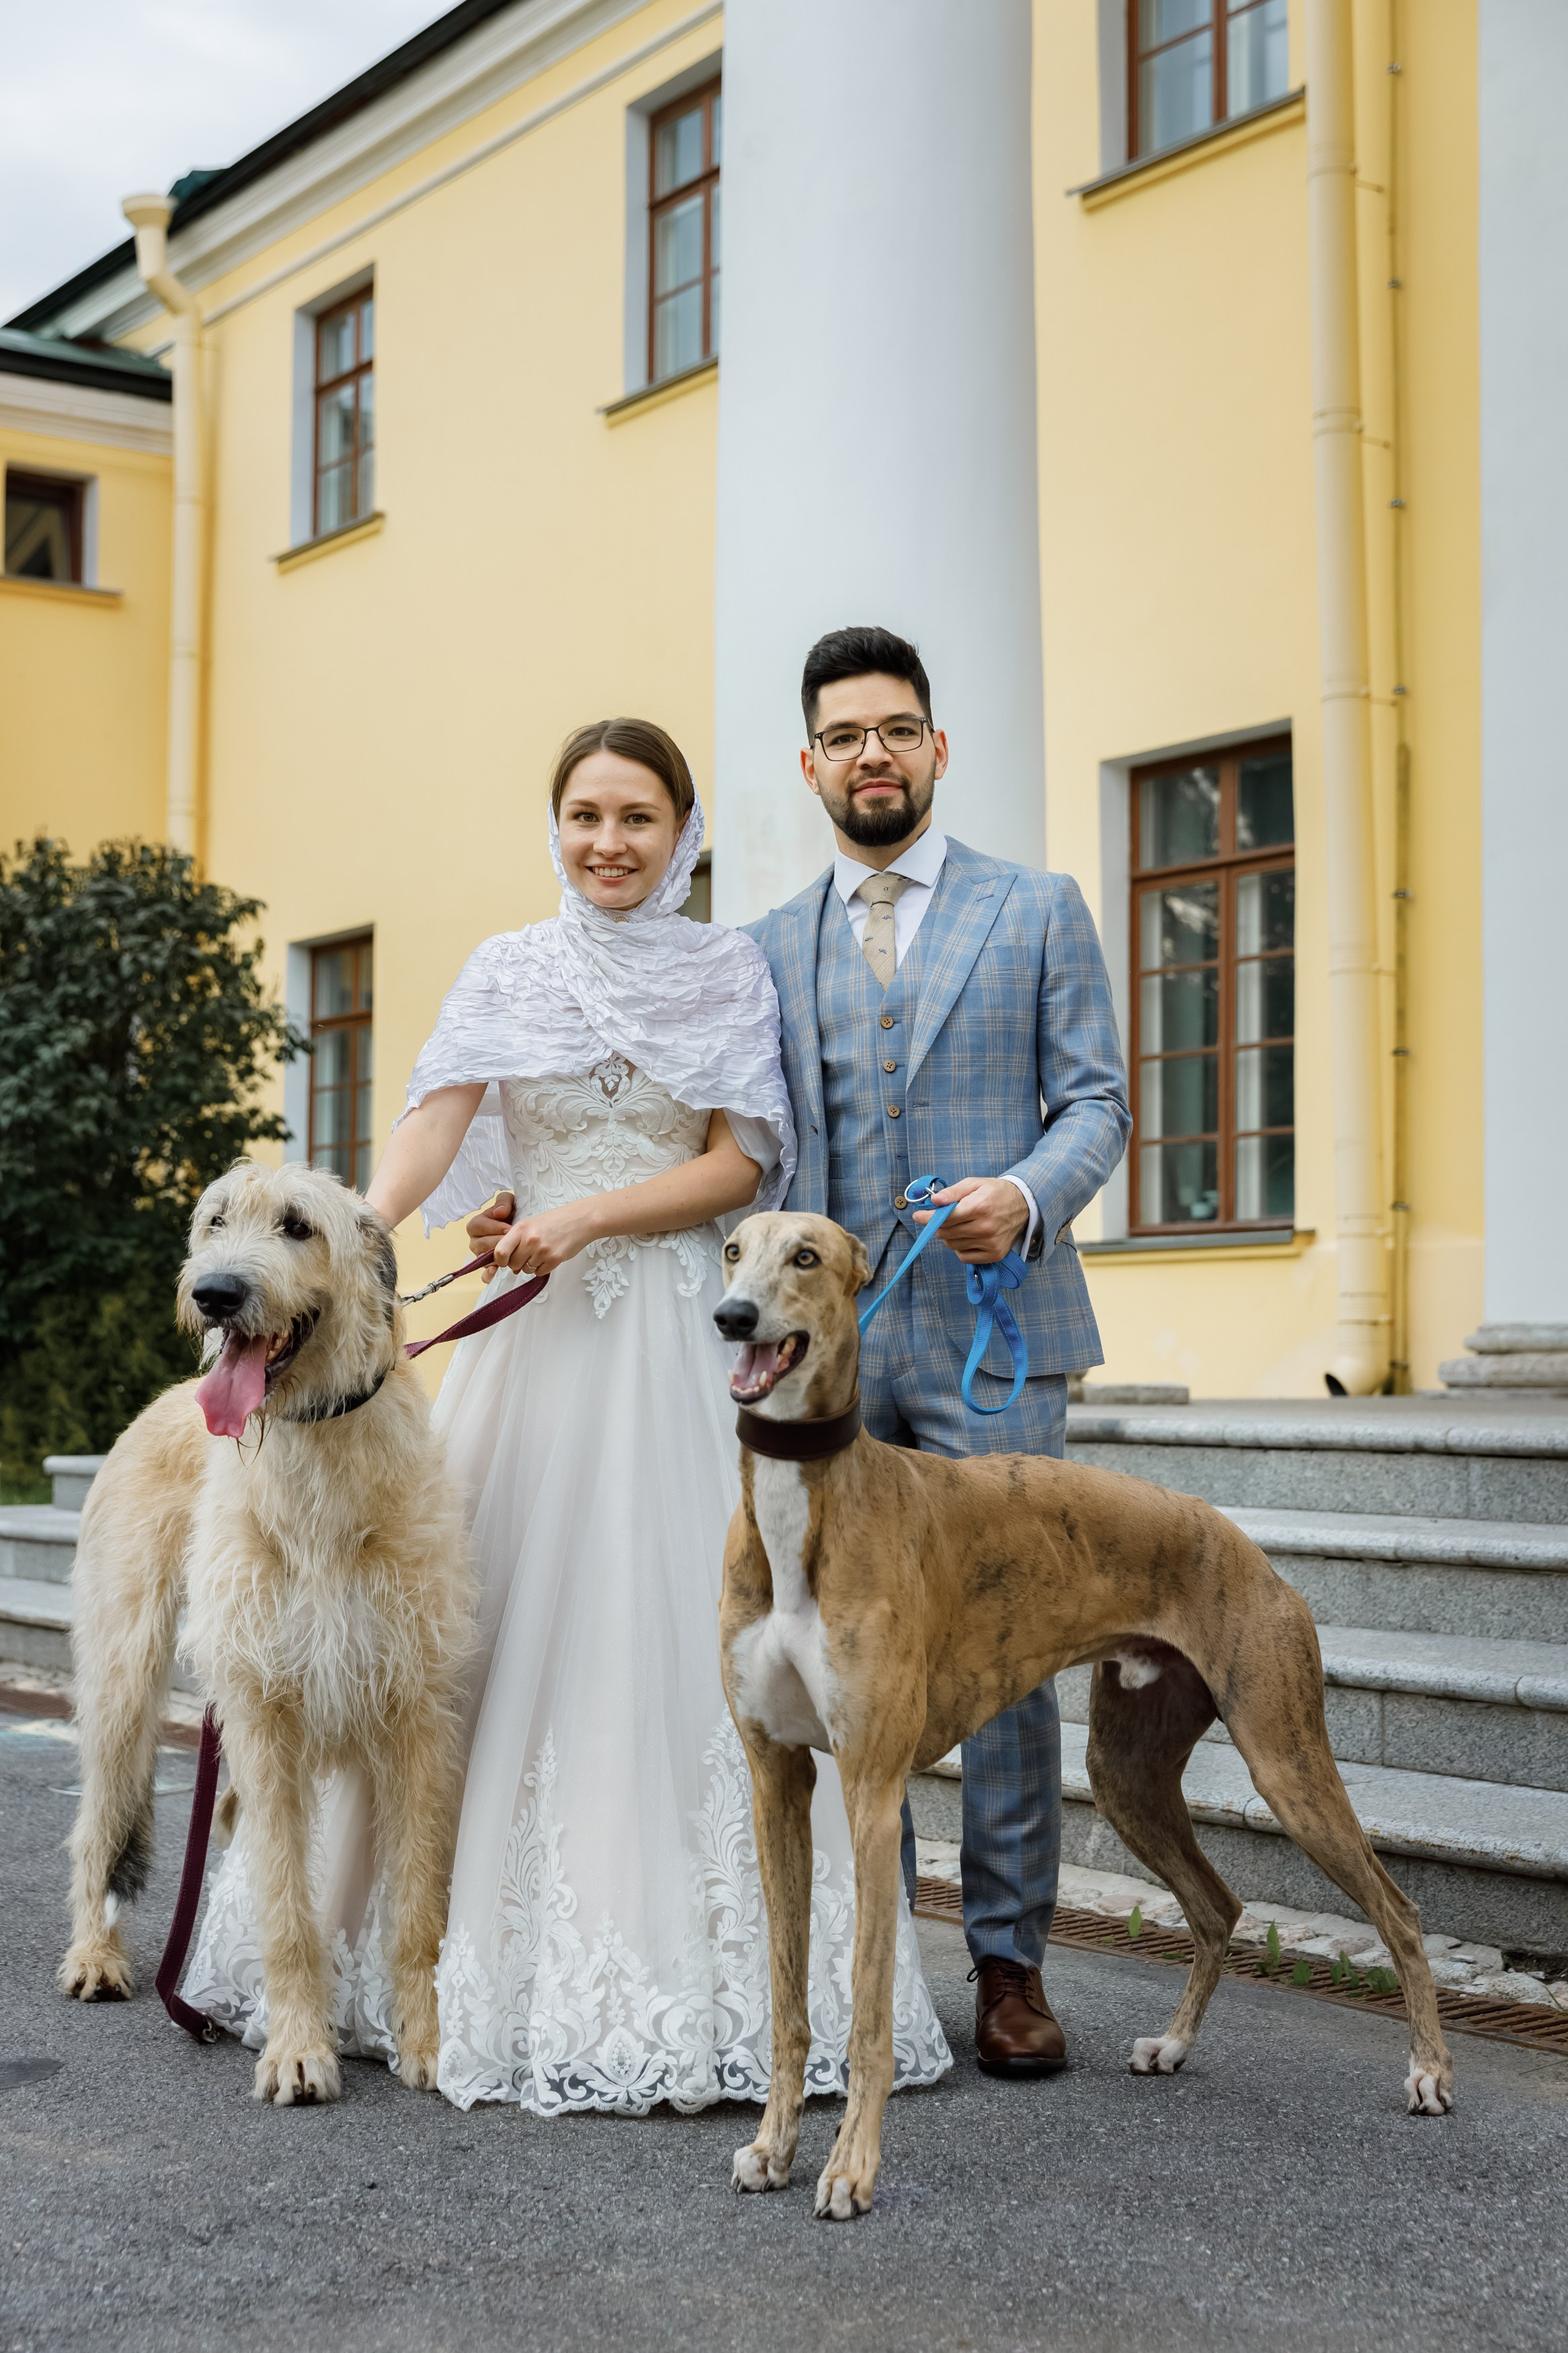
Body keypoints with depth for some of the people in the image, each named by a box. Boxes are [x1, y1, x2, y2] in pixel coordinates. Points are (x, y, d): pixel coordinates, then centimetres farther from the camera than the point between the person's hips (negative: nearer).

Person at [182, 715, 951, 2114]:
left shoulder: (731, 975, 9)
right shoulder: (507, 972, 10)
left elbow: (741, 1163, 1)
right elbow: (438, 1119, -5)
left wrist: (589, 1215, -12)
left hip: (678, 1331, -1)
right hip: (535, 1327, 1)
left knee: (677, 1615, -4)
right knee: (505, 1614, -1)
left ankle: (677, 1968, 3)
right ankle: (496, 1946, 10)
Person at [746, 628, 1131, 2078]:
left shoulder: (1040, 911, 7)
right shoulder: (769, 949, 15)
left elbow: (1096, 1100, 2)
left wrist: (1024, 1196, -17)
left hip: (990, 1333, -2)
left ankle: (1010, 1961, 9)